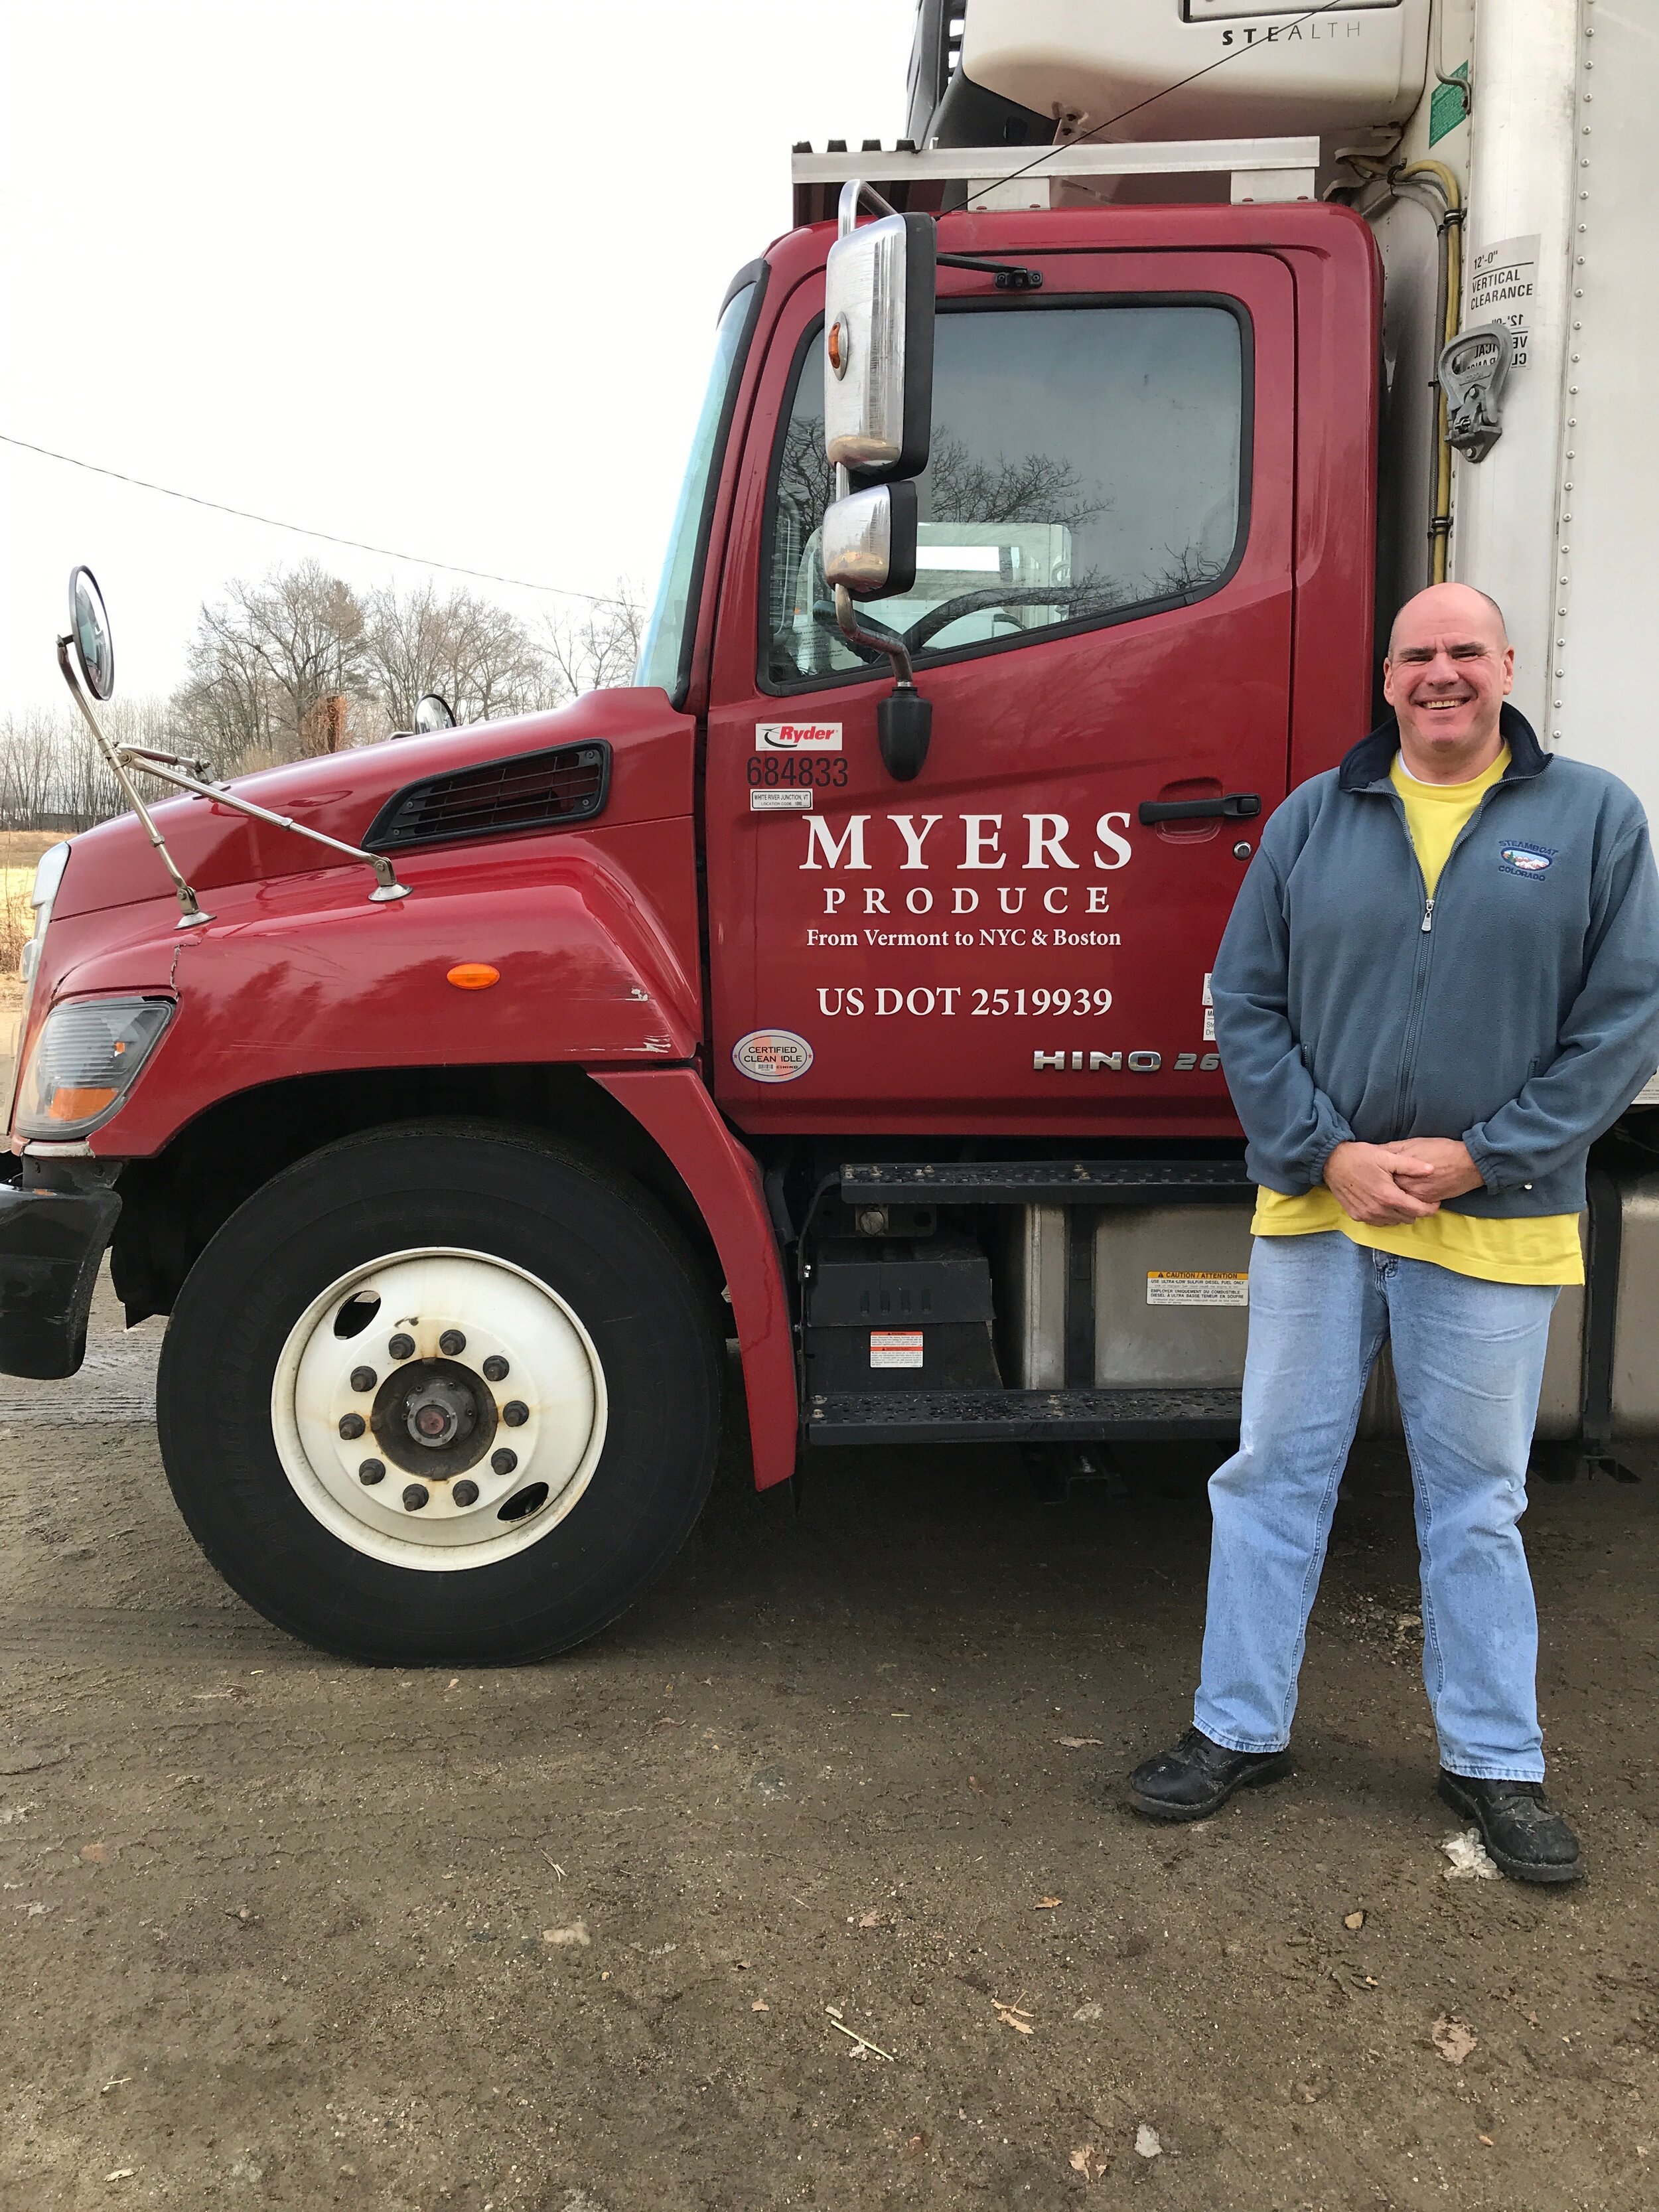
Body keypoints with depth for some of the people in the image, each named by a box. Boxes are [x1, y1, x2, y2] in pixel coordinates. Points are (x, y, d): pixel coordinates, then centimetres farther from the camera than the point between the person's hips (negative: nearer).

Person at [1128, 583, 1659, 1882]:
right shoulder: (1313, 820, 5)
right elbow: (1246, 1005, 2)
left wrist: (1475, 1158, -12)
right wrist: (1326, 1155, -9)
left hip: (1495, 1225, -1)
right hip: (1316, 1208, 2)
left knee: (1476, 1500, 12)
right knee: (1275, 1472, 9)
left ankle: (1495, 1760, 29)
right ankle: (1241, 1729, 25)